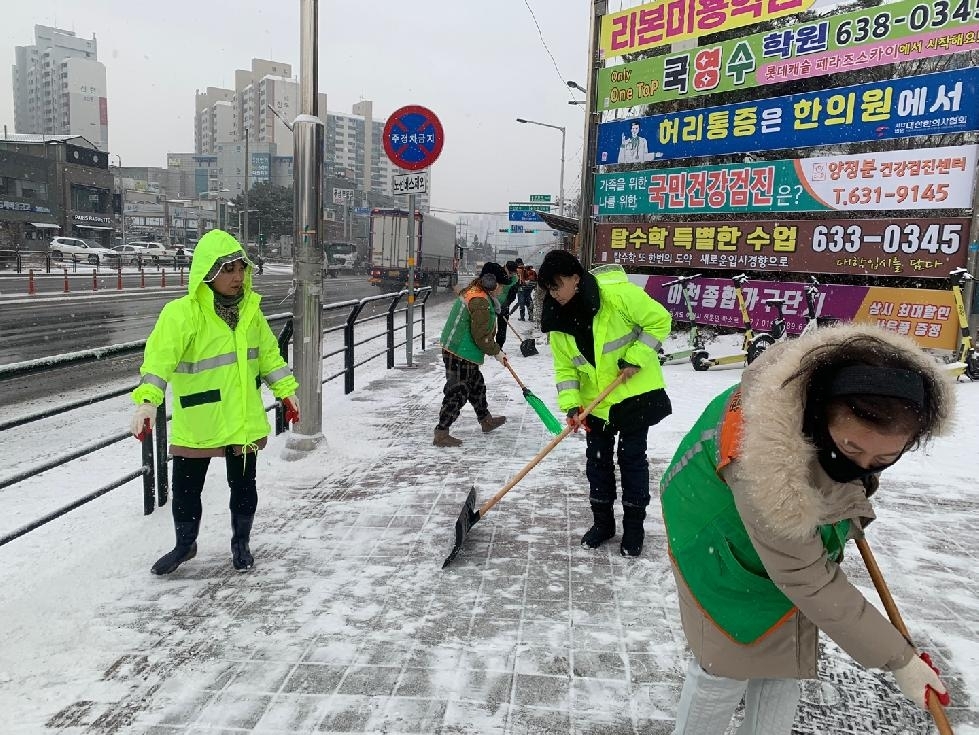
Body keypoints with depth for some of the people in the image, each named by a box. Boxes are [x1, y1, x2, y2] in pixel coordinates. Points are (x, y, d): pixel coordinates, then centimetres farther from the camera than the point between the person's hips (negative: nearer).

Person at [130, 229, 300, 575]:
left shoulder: (250, 309, 1)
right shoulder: (182, 313, -17)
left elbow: (268, 353, 11)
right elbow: (160, 357, -27)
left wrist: (286, 391, 10)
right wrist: (147, 400, -40)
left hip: (244, 419, 4)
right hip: (197, 422, -3)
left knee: (243, 487, 15)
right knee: (186, 489, 12)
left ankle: (241, 543, 38)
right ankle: (185, 545, 38)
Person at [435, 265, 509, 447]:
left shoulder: (472, 293, 13)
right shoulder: (480, 302, -21)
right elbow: (481, 336, -21)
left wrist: (495, 349, 20)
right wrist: (496, 352, -7)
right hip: (460, 355, -11)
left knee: (477, 386, 24)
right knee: (458, 392, -5)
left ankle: (486, 420, 41)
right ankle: (441, 434, 1)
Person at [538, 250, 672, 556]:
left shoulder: (618, 293, -22)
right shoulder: (559, 319, -4)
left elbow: (659, 320, -14)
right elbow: (565, 367, -1)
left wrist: (635, 357, -20)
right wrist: (571, 405, -13)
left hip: (635, 393, -5)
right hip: (596, 402, 5)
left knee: (632, 458, 5)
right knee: (597, 460, 11)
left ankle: (634, 527, 19)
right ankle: (602, 522, 29)